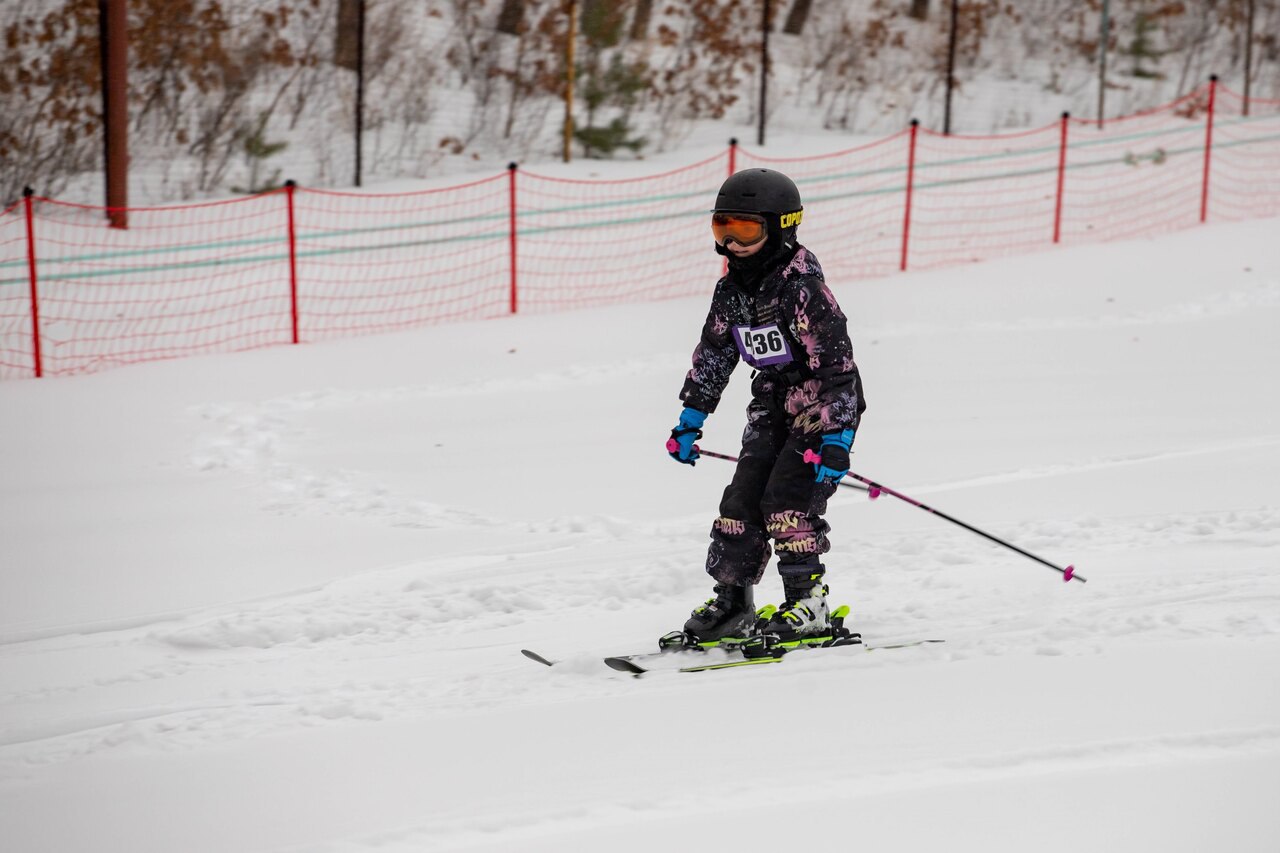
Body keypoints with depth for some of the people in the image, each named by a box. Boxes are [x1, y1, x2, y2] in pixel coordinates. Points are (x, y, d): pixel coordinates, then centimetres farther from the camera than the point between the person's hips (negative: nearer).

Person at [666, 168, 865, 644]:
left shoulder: (803, 287, -22)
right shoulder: (732, 290, 2)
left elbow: (837, 364, -24)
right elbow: (711, 356, 15)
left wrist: (836, 438, -27)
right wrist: (690, 420, 15)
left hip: (823, 404, -8)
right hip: (773, 404, 8)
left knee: (788, 497, -17)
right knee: (743, 498, 1)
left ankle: (808, 600, -6)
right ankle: (732, 603, 9)